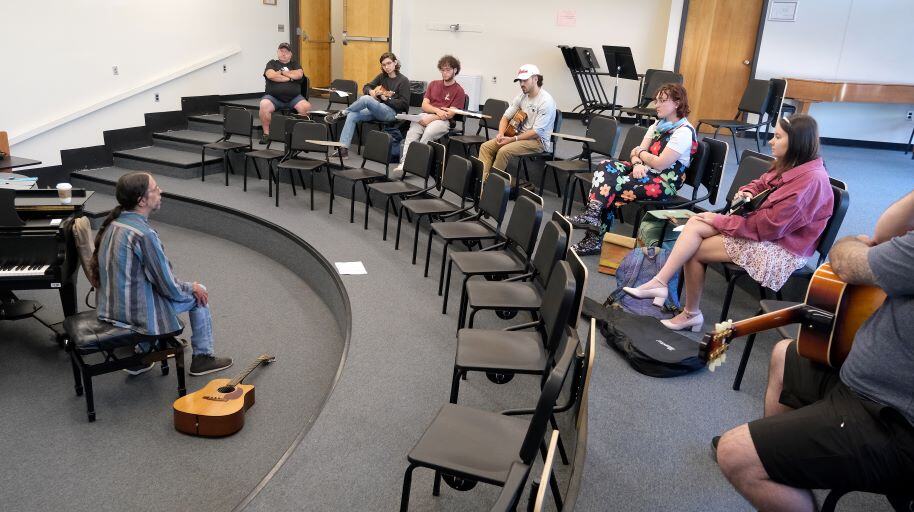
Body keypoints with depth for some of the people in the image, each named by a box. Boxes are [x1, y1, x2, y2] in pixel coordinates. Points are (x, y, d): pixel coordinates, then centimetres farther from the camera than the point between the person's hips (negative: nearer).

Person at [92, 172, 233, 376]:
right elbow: (169, 288, -19)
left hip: (110, 308, 8)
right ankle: (202, 358, 22)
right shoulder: (144, 234, -26)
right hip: (138, 314, -8)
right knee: (199, 294, 10)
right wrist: (192, 288, 0)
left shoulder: (114, 222, 1)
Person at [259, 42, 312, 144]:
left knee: (307, 107, -28)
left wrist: (281, 72, 1)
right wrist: (289, 78, -4)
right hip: (273, 97, -1)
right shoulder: (272, 63, 15)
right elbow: (271, 75, -8)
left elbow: (299, 75, -4)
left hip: (294, 97, 1)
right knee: (264, 105, -33)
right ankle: (266, 133, -17)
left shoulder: (294, 64, 18)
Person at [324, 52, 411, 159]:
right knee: (352, 116, -20)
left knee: (365, 99, -32)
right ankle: (343, 148, -24)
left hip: (391, 112, -6)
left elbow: (404, 103, -8)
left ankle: (342, 113, -7)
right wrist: (371, 91, -4)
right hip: (376, 109, 6)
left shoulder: (403, 81, -1)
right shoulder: (382, 77, 15)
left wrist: (386, 98, -15)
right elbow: (366, 87, 20)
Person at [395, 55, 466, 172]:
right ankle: (404, 162, -39)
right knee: (412, 132, -29)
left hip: (443, 121, -3)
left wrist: (430, 118, -14)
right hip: (426, 116, 4)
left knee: (428, 134, -36)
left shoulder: (459, 91, 4)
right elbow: (424, 105, 12)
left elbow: (449, 114, -5)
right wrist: (437, 110, -8)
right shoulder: (433, 84, 21)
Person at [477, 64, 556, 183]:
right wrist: (501, 134, -9)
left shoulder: (546, 101, -17)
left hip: (538, 141, -8)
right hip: (520, 135, 8)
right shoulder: (521, 96, 6)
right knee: (485, 147, -7)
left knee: (504, 151, -30)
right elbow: (506, 117, 11)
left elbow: (537, 132, -21)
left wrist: (512, 139, -22)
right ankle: (482, 179, -15)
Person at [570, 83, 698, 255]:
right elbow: (637, 151, 8)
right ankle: (592, 215, -28)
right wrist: (637, 163, -15)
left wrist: (640, 152, -2)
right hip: (645, 171, 8)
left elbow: (660, 163, -19)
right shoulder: (658, 125, 16)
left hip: (665, 182, -8)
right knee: (605, 167, -17)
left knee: (609, 187, -24)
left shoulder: (684, 131, -12)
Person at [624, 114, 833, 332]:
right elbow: (761, 184, 22)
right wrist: (746, 193, -4)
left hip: (781, 248, -9)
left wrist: (721, 221, -17)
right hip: (763, 227, 9)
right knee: (695, 223, -13)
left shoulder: (811, 178, -23)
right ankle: (659, 283, -17)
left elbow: (770, 225, -24)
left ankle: (691, 314, -1)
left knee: (694, 250, -14)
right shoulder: (790, 165, 5)